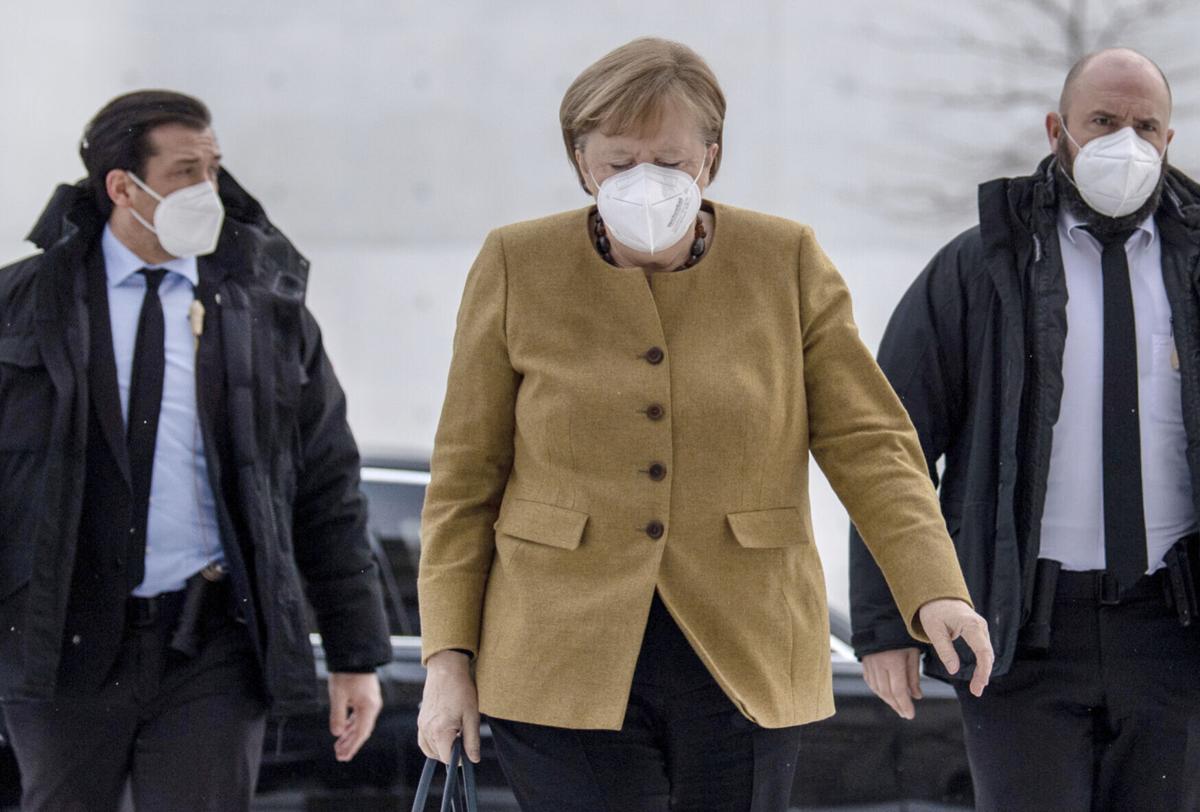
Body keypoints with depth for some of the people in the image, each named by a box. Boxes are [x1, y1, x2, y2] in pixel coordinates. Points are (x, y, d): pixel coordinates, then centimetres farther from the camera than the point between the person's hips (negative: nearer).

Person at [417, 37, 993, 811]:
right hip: (567, 665, -1)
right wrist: (449, 654, -2)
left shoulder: (788, 262, 2)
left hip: (742, 665, 1)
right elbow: (465, 478, 4)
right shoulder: (518, 267, 1)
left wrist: (934, 589, -17)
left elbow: (869, 441, -2)